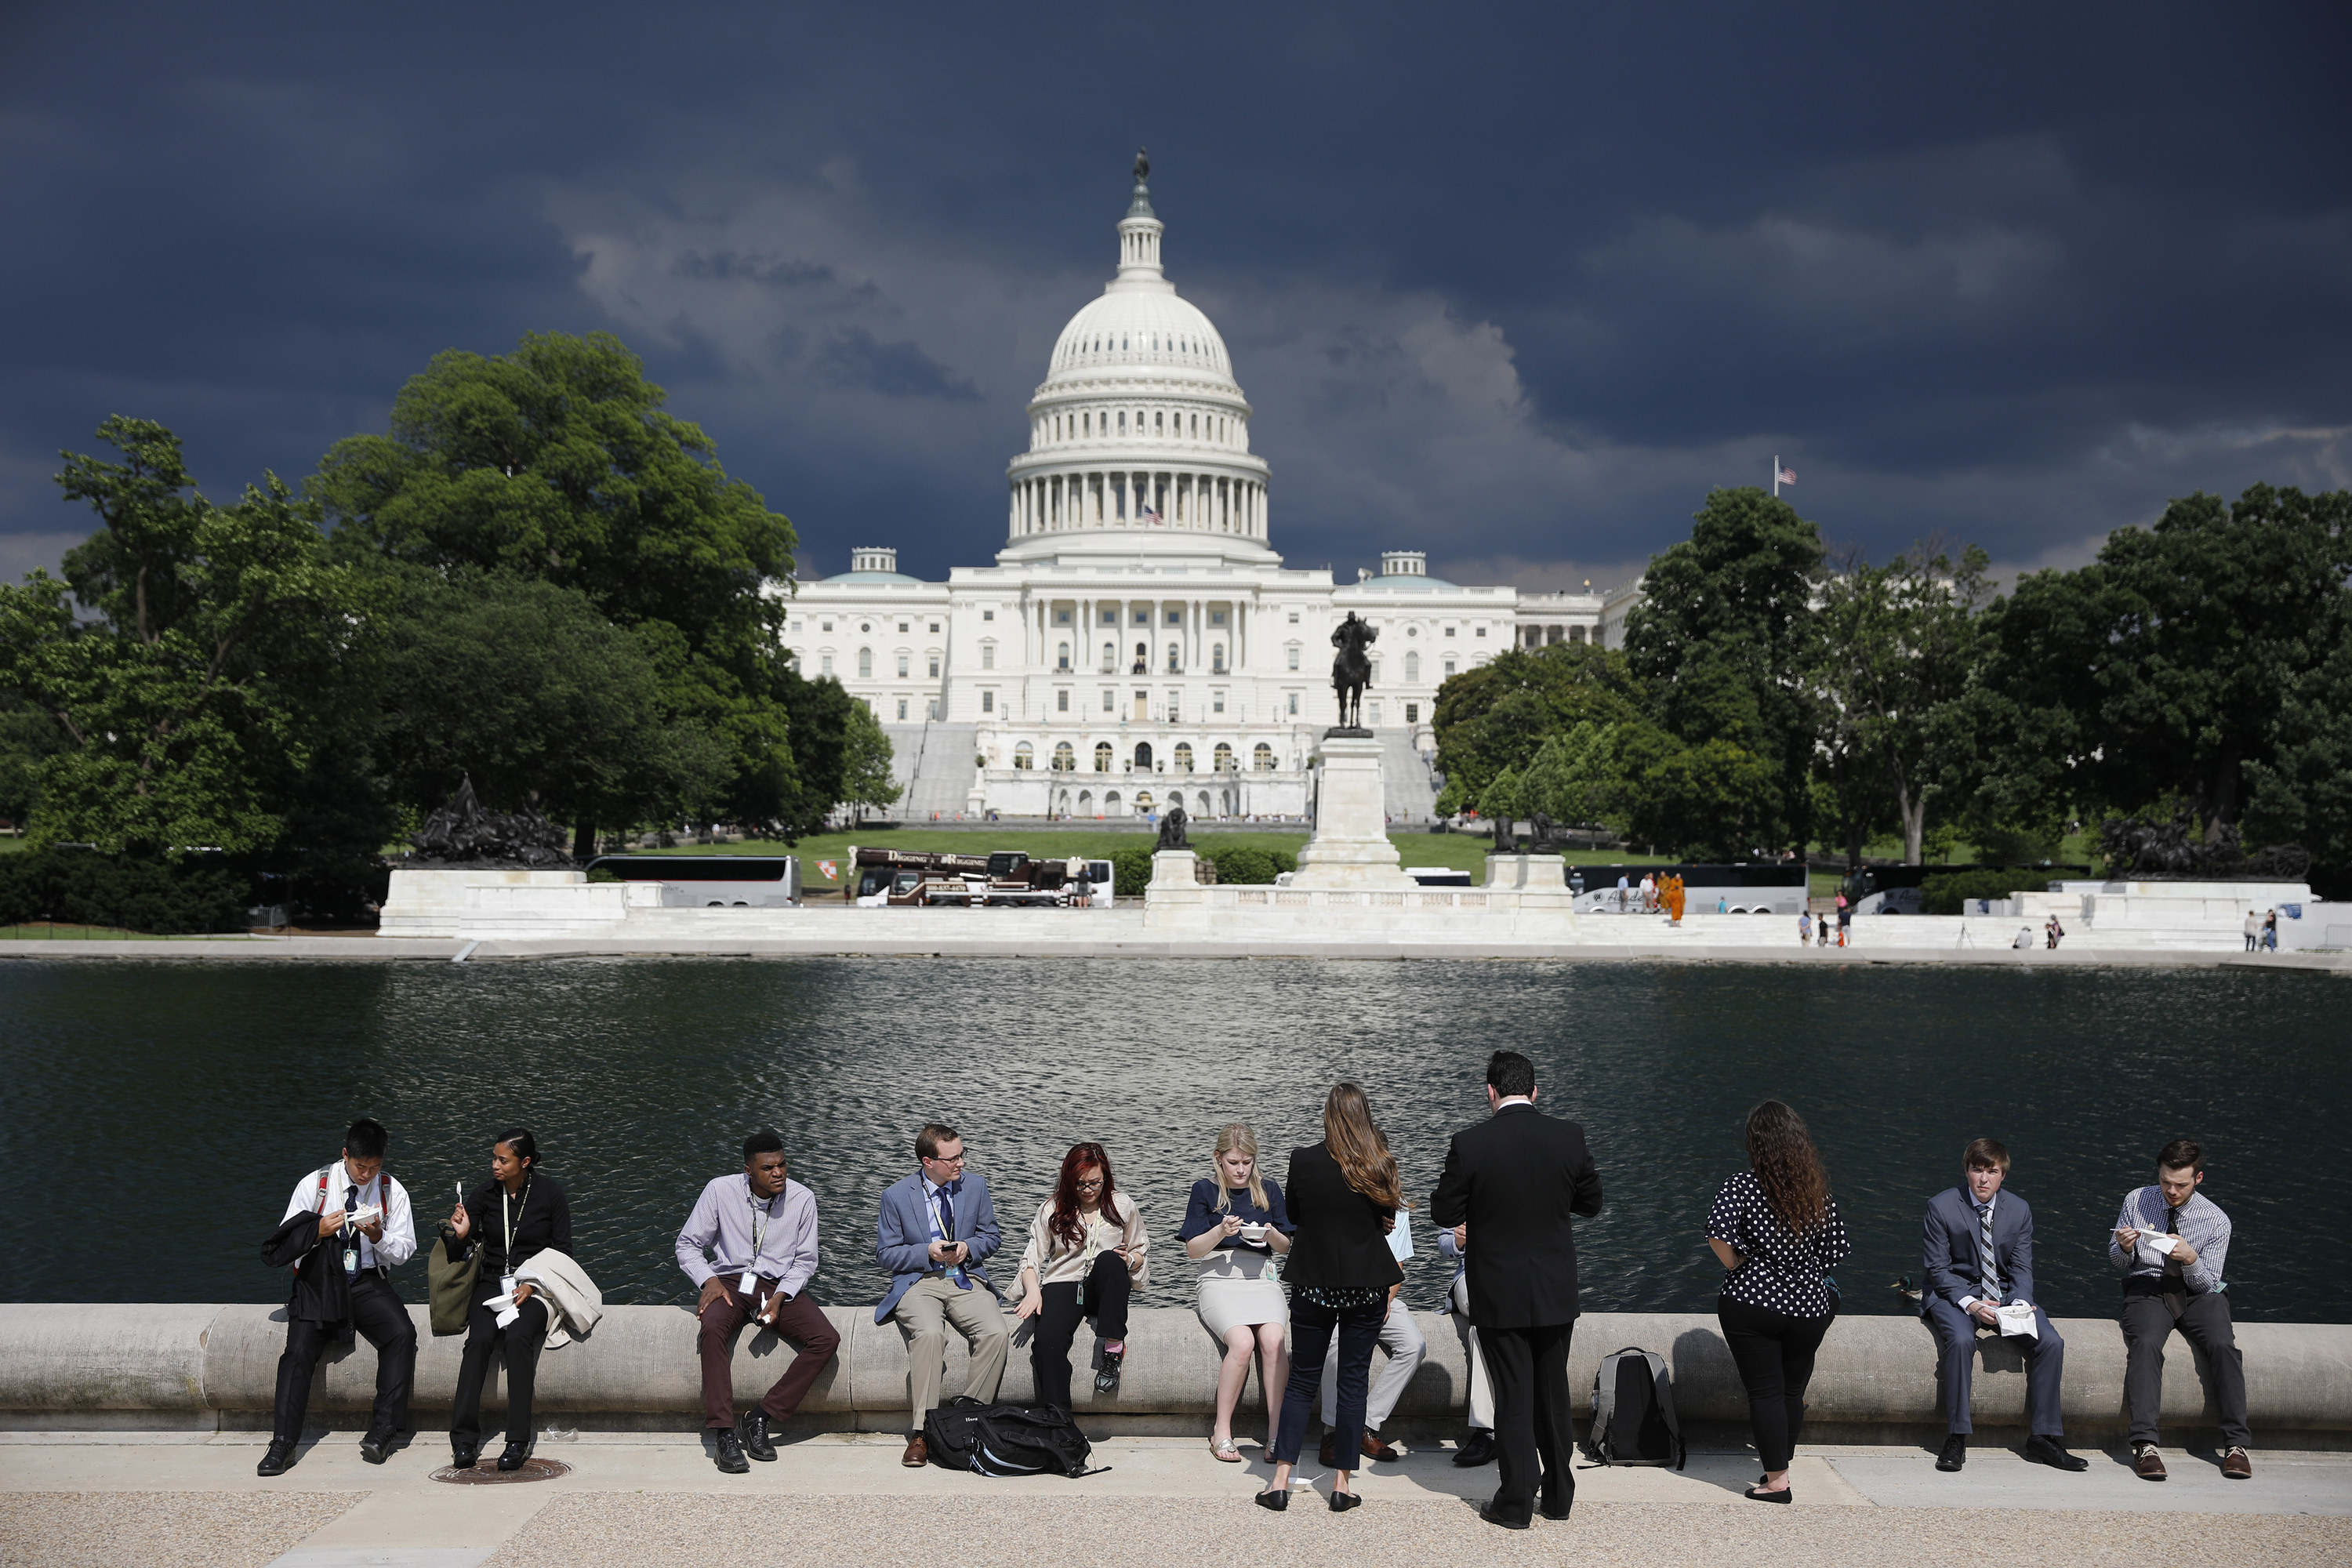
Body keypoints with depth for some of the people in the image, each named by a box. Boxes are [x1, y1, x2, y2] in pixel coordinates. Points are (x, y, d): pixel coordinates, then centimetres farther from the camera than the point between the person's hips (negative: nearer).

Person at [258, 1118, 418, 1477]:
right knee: (300, 1349, -24)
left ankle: (383, 1429, -23)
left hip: (368, 1283, 1)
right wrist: (318, 1232, -17)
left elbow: (404, 1251, 5)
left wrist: (378, 1236, -16)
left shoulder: (392, 1192, 4)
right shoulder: (313, 1186, 2)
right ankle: (282, 1444, -21)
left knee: (402, 1333, -27)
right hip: (319, 1282, -1)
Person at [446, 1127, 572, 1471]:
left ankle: (518, 1441, -33)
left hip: (535, 1285, -2)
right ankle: (464, 1438, -31)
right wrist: (460, 1236, -15)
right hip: (493, 1284, 2)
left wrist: (533, 1285, -12)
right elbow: (455, 1258, 8)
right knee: (479, 1339, -29)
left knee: (518, 1336, -32)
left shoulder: (550, 1195, 1)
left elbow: (562, 1250, 2)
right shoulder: (484, 1195, 6)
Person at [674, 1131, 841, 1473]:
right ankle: (723, 1434, -37)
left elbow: (805, 1261, 6)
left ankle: (762, 1418, -19)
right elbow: (686, 1245, 3)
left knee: (827, 1339, -25)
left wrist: (780, 1297, -12)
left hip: (779, 1287, 2)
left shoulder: (802, 1199, -3)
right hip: (730, 1282, -2)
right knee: (711, 1329, -37)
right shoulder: (720, 1190, -5)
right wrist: (708, 1280, -15)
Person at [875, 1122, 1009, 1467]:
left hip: (966, 1281, 3)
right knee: (929, 1333, -36)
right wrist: (927, 1252, -12)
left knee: (997, 1333, -28)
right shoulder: (896, 1195, 0)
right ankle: (920, 1433, -31)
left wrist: (968, 1248, -7)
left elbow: (992, 1237, 16)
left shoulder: (975, 1185, 8)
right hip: (918, 1283, -3)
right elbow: (885, 1254, 3)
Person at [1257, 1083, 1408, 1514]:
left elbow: (1293, 1215, 5)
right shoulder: (1379, 1166, -7)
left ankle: (1281, 1481, 3)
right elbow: (1387, 1220, 7)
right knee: (1354, 1382, 8)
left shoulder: (1303, 1160, -9)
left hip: (1313, 1284, 0)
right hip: (1368, 1285, 0)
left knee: (1301, 1381, 8)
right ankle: (1343, 1483, 10)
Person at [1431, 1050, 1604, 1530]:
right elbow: (1591, 1202, 5)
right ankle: (1558, 1495, 26)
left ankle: (1516, 1503, 11)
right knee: (1553, 1392, 16)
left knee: (1513, 1397, 6)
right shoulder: (1569, 1137, -7)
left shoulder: (1470, 1144, -15)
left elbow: (1445, 1214, -7)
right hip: (1556, 1291, 3)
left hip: (1499, 1292, -3)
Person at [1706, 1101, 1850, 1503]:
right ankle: (1781, 1459, 29)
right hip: (1808, 1306, 3)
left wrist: (1736, 1266, -6)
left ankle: (1776, 1480, 4)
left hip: (1752, 1303, -3)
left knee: (1765, 1391, 3)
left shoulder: (1743, 1186, -9)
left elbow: (1718, 1234, -23)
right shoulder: (1819, 1190, 2)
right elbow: (1837, 1251, 4)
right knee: (1793, 1390, 16)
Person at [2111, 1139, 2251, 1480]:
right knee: (2145, 1343, -32)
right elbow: (2115, 1259, 10)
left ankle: (2236, 1445, -23)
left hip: (2198, 1292, 0)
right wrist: (2124, 1248, -14)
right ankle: (2145, 1444, -38)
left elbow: (2208, 1283, -2)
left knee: (2223, 1345, -29)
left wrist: (2191, 1259, -23)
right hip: (2147, 1287, 0)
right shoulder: (2136, 1201, 2)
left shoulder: (2216, 1220, -2)